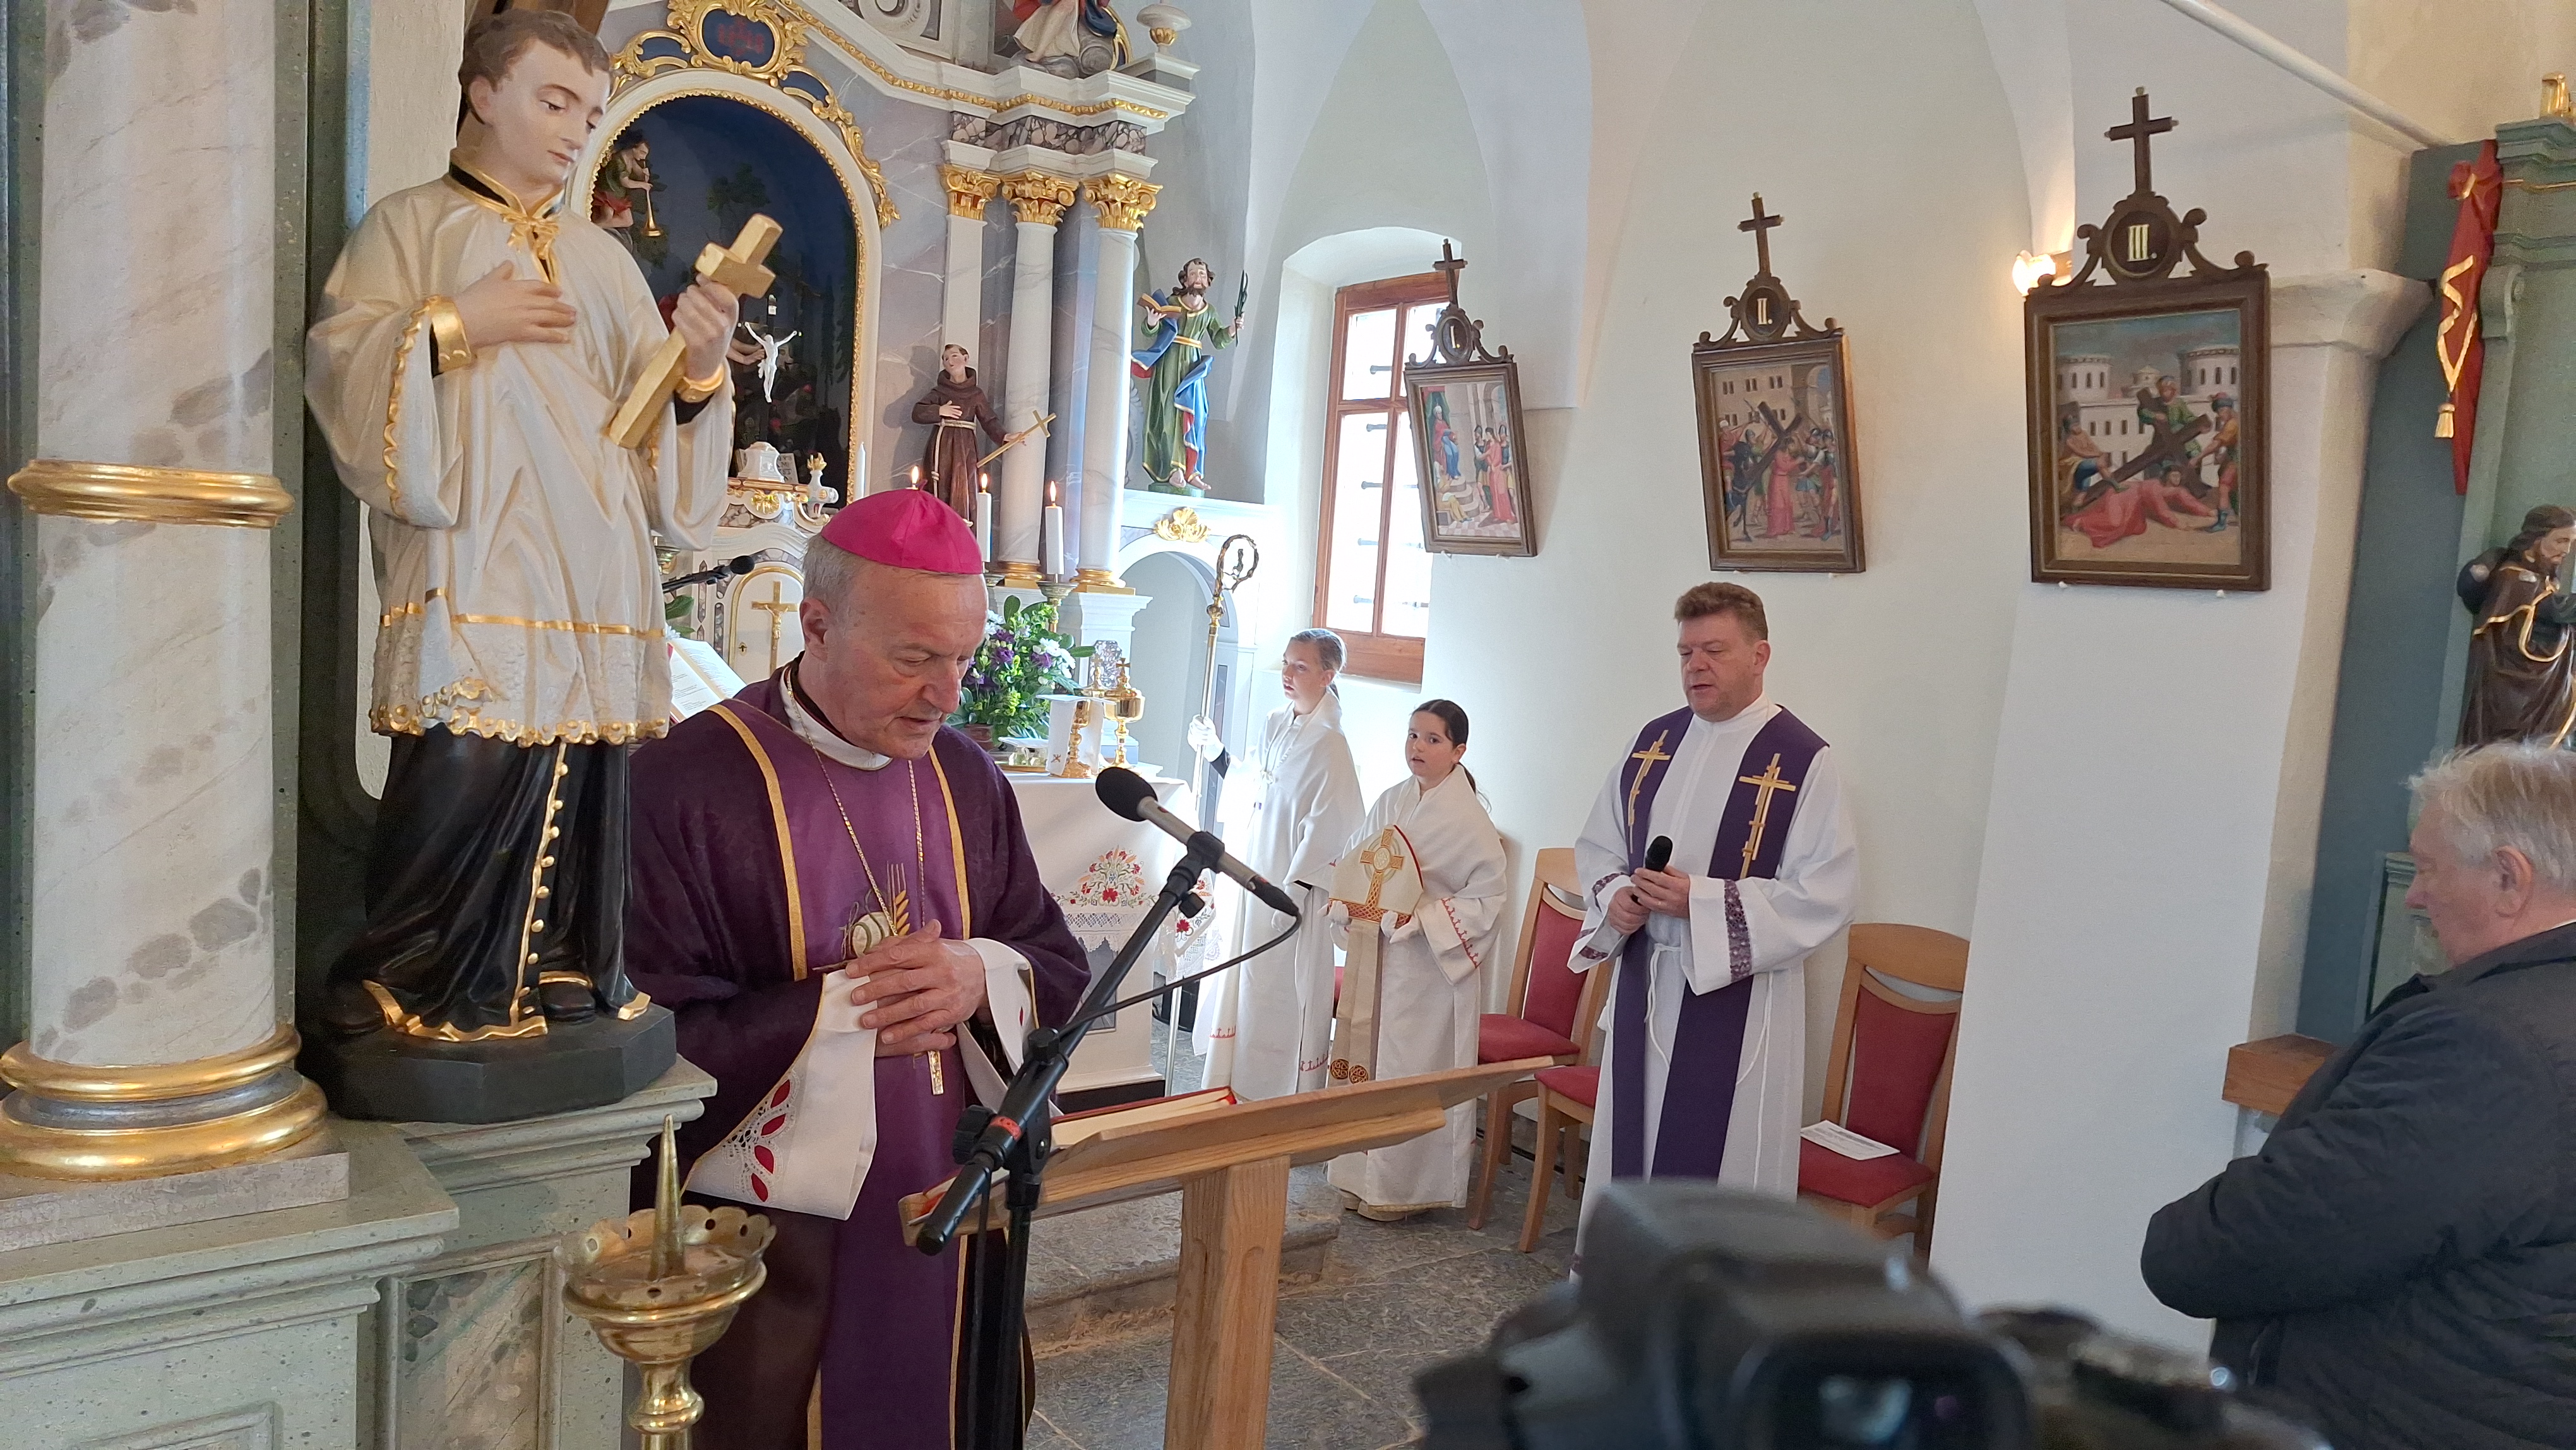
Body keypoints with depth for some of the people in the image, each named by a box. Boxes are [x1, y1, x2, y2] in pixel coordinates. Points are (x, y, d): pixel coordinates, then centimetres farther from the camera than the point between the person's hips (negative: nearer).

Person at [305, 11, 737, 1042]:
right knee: (463, 776, -14)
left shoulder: (603, 260, 20)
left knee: (577, 788, 0)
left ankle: (556, 979, 10)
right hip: (473, 569, -4)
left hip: (592, 578, 4)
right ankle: (394, 990, 2)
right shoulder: (409, 227, 10)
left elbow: (659, 429, 15)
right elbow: (336, 365, -1)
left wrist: (699, 367, -4)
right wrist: (454, 322, -11)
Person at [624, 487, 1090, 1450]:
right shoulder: (683, 786, -16)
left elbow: (1062, 973, 5)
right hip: (763, 1247, -5)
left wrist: (982, 978, -16)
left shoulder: (967, 778, 2)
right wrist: (846, 1010, -19)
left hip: (945, 1224, 6)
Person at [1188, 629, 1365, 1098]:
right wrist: (1215, 753, 10)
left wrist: (1293, 891, -21)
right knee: (1241, 984, 17)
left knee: (1279, 991, 0)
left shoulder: (1328, 743, -17)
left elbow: (1330, 824, -20)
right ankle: (1235, 1086, 31)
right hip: (1251, 875, 8)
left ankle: (1285, 1103, 14)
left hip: (1291, 886, -8)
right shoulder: (1275, 725, 8)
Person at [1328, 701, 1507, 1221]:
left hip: (1432, 966, -6)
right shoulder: (1390, 802, 6)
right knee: (1372, 1058, 13)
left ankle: (1405, 1186, 13)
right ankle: (1369, 1173, 26)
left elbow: (1489, 896, -13)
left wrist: (1423, 916, -21)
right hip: (1381, 954, 6)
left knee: (1417, 1071, 1)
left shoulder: (1469, 820, -11)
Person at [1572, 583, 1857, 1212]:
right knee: (1630, 1149, 15)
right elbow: (1597, 847, 14)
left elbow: (1826, 894, -15)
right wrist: (1616, 897, -8)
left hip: (1737, 996, -5)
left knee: (1717, 1163, 3)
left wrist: (1703, 901, -22)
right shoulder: (1654, 742, 7)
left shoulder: (1803, 761, -10)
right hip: (1643, 980, 6)